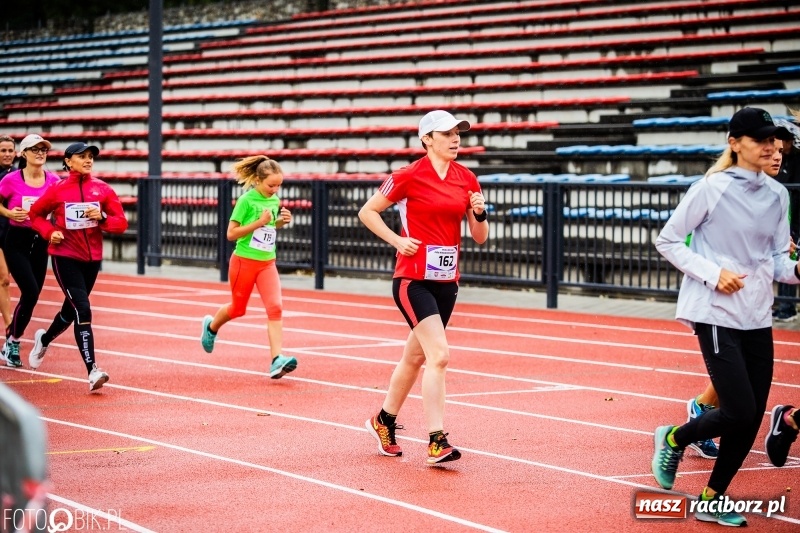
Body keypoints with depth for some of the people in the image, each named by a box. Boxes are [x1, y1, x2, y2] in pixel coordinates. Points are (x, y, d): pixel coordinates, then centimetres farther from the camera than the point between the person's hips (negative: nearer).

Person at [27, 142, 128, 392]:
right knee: (83, 310, -16)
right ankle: (92, 372, -19)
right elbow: (35, 213, 8)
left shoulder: (102, 189, 0)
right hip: (65, 257, -4)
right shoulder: (57, 189, -5)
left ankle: (44, 339, 50)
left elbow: (121, 223, -1)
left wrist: (102, 218, -20)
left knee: (71, 309, 19)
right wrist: (49, 231, -9)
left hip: (92, 258, 4)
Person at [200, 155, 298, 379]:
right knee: (238, 309, 13)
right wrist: (259, 222, -23)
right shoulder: (246, 200, -15)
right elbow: (231, 234, -14)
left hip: (267, 263, 4)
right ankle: (211, 326, 47)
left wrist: (282, 221, -1)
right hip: (244, 261, -4)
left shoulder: (275, 200, 3)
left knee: (275, 307, -15)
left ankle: (277, 360, -21)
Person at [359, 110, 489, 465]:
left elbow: (480, 237, 9)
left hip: (446, 282, 6)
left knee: (415, 357, 18)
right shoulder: (409, 176, -9)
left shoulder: (467, 179, 6)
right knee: (439, 355, -19)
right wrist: (397, 240, -11)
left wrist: (480, 214, -11)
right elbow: (367, 212, 0)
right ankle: (436, 442, -19)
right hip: (413, 279, -6)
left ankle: (384, 421, 37)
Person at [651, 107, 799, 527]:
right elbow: (667, 241, -4)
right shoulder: (712, 189, -10)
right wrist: (711, 273, -15)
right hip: (717, 314, -6)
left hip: (758, 317, 6)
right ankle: (673, 439, 16)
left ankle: (711, 501, 19)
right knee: (739, 411, -13)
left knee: (752, 419, 4)